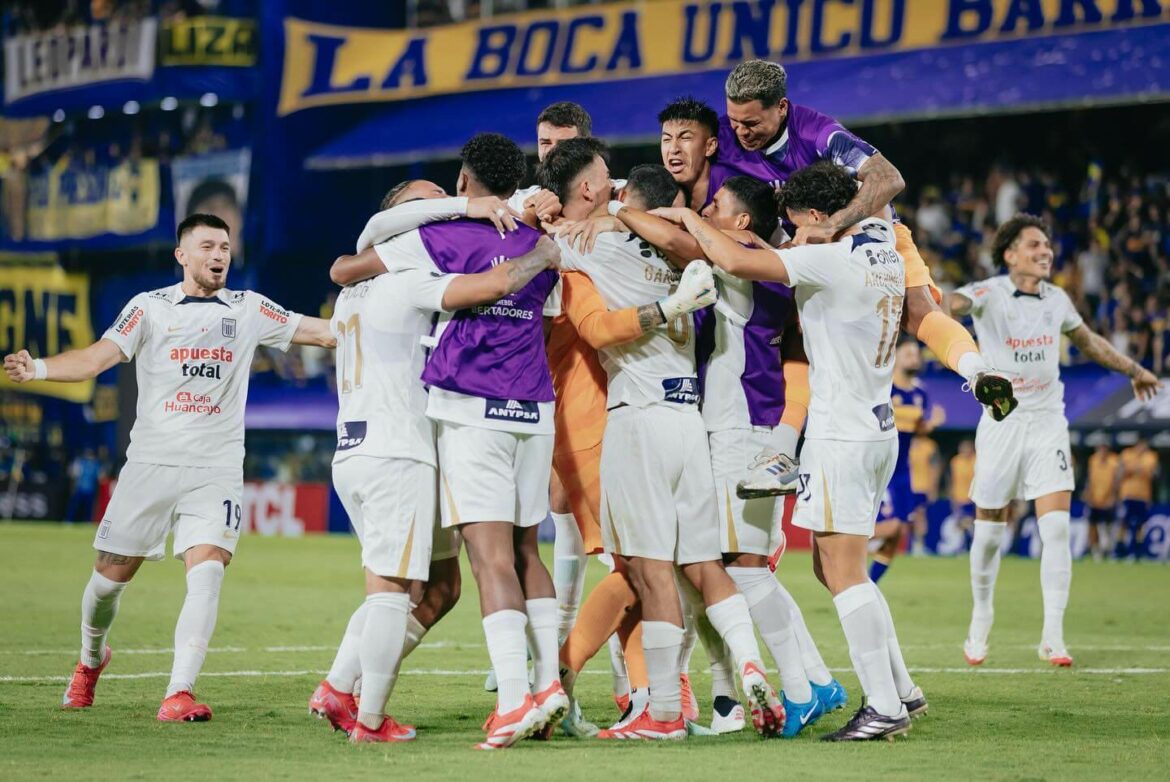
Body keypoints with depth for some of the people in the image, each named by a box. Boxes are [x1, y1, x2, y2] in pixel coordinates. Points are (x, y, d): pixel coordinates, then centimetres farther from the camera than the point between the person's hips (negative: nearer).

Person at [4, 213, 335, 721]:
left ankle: (179, 694, -21)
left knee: (207, 573, -19)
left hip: (215, 471, 0)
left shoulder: (249, 310, 7)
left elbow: (324, 331, 7)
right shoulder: (150, 308, 1)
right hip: (150, 464, 0)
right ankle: (91, 660, 36)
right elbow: (97, 358, -10)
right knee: (110, 576, 6)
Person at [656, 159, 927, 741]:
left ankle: (884, 708, -9)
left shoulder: (831, 261, -17)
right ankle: (902, 690, 15)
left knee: (843, 573, -7)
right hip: (878, 428, 9)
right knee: (832, 568, 15)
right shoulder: (886, 255, 10)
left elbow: (737, 261, -24)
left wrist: (688, 218, -6)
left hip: (840, 436, -9)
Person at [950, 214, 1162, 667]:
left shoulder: (1057, 299, 6)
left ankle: (1053, 638, -6)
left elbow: (1088, 341, 24)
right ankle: (980, 624, 26)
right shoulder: (989, 294, -9)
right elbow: (953, 304, -32)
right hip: (1002, 422, -3)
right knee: (989, 532, 5)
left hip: (1048, 422, 3)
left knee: (1056, 528, -10)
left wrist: (1133, 370, 35)